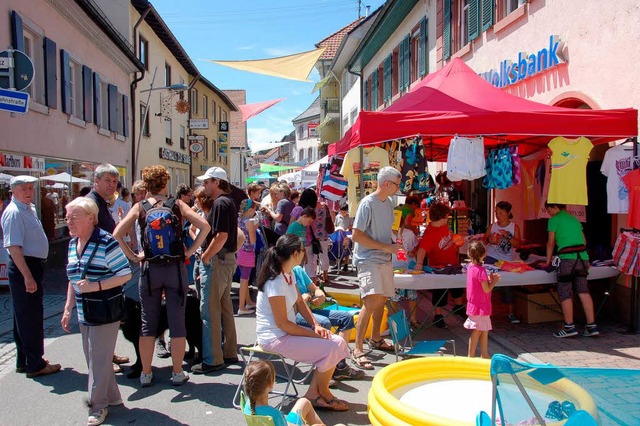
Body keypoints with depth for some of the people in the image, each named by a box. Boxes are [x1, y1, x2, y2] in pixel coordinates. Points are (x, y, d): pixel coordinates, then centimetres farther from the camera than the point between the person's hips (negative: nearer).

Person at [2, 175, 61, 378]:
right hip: (24, 267, -10)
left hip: (32, 265, 10)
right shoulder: (14, 213, -18)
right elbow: (14, 247, -24)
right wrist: (27, 276, -27)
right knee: (30, 317, -2)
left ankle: (24, 361, 30)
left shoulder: (29, 209, 13)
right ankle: (35, 365, 8)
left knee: (25, 316, 18)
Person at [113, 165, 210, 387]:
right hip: (176, 268, -1)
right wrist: (190, 251, -3)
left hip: (150, 269, 1)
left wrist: (133, 256, -1)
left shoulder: (140, 207, 1)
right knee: (177, 321, 7)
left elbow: (117, 234, -8)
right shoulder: (177, 205, 0)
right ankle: (177, 373, 15)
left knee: (148, 323, 12)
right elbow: (204, 225, -8)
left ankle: (146, 374, 21)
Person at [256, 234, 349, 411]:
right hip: (275, 338, -10)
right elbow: (282, 323, -22)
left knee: (338, 342, -2)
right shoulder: (276, 281, -23)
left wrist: (315, 326, -1)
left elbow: (300, 302, 13)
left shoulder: (289, 274, 6)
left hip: (287, 330, 10)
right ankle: (323, 392, 9)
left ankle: (313, 394, 5)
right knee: (330, 349, -19)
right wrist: (313, 334, -16)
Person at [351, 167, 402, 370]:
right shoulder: (368, 203, -15)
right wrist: (385, 247, -18)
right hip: (368, 260, -9)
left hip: (385, 259, 9)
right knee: (372, 301, -18)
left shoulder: (388, 202, 11)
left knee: (382, 299, 15)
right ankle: (357, 349, -11)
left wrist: (393, 243, 4)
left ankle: (375, 339, 34)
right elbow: (356, 235, -18)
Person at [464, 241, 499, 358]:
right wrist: (494, 281, -3)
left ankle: (484, 354, 29)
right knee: (477, 331, 1)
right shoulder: (480, 270, -22)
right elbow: (486, 289, -18)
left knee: (484, 330, 18)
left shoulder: (470, 267, 4)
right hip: (480, 306, -8)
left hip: (473, 304, 8)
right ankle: (471, 356, 9)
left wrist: (490, 278, 5)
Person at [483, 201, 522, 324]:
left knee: (508, 286, 5)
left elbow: (517, 244, -8)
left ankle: (510, 313, 16)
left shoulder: (514, 227, 0)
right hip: (492, 258, 1)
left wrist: (508, 236, -21)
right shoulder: (492, 226, 4)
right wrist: (489, 240, -14)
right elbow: (483, 240, 7)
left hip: (507, 260, 0)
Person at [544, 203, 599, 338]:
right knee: (583, 290, 7)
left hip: (567, 259, -6)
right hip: (583, 258, 6)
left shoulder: (554, 220, 2)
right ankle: (592, 326, 6)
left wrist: (548, 262, 13)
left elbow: (551, 243, 4)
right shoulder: (574, 219, 21)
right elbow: (584, 241, 20)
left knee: (565, 293, 1)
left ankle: (569, 327, 4)